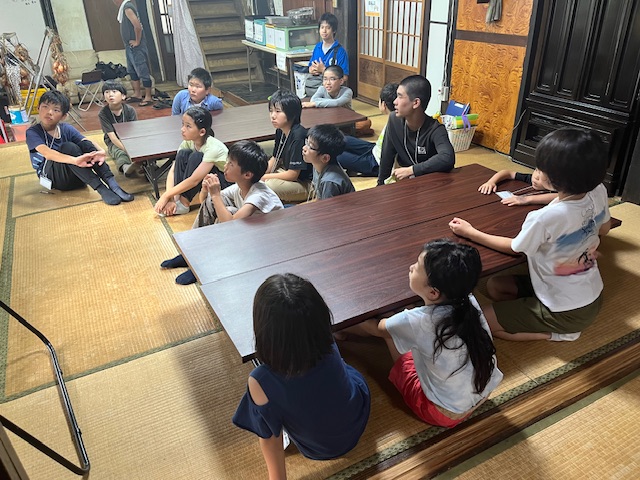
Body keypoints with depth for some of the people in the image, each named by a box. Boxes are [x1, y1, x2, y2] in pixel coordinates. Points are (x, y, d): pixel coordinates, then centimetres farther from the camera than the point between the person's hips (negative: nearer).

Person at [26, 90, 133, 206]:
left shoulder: (66, 129, 2)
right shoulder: (32, 132, -9)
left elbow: (87, 143, -15)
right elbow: (46, 152, -29)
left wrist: (101, 151, -39)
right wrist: (75, 160, -46)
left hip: (75, 177, 4)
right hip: (52, 177, -3)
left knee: (85, 144, -21)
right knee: (68, 147, -28)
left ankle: (113, 185, -34)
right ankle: (101, 189, -38)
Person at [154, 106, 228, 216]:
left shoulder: (213, 147, -29)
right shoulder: (188, 142, -9)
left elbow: (194, 180, -31)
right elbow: (172, 170, -11)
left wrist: (166, 196, -27)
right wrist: (171, 198, -25)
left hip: (226, 182, -6)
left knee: (196, 157, -29)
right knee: (182, 154, -16)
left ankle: (183, 204, -18)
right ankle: (177, 199, -16)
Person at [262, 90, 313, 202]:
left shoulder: (298, 136, -26)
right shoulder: (280, 131, 1)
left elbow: (292, 175, -23)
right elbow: (275, 159, 14)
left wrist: (263, 177, -15)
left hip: (306, 184, -9)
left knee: (267, 187, -29)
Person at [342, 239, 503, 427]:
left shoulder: (418, 321, -29)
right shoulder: (469, 302, -15)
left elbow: (377, 328, -6)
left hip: (447, 414, -5)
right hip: (484, 392, 5)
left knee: (389, 332, 5)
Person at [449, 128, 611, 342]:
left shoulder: (544, 219, -34)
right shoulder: (598, 192, -14)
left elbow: (514, 248, -12)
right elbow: (604, 229, 8)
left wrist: (470, 232, -2)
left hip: (566, 312, -7)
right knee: (495, 286, 16)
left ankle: (557, 333, 2)